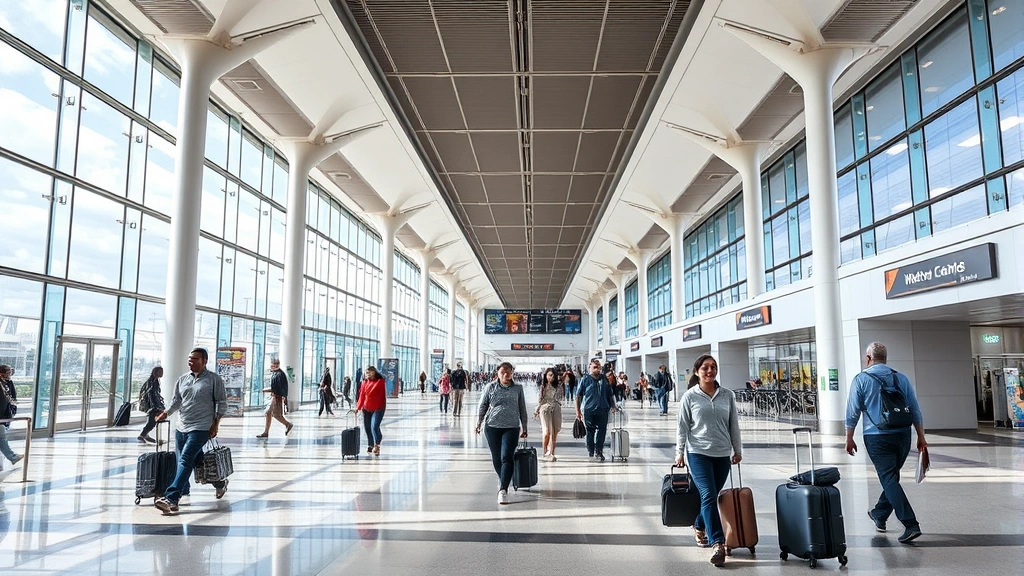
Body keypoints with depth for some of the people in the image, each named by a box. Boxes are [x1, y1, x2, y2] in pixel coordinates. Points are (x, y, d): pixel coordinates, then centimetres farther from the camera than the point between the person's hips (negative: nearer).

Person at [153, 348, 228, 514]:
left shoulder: (214, 379, -4)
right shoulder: (183, 379, 12)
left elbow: (222, 403, -2)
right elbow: (176, 400, 15)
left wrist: (216, 424, -7)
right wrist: (166, 413, -2)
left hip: (201, 428, -7)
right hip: (181, 427, 7)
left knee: (185, 460, -15)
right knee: (196, 460, 11)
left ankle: (171, 498, -19)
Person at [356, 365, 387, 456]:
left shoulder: (380, 381, -6)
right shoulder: (364, 382, 7)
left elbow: (383, 395, -6)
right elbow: (362, 395, 7)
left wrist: (383, 406, -11)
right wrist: (358, 407, 1)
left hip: (378, 409, -5)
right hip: (366, 409, 5)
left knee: (374, 426, -17)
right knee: (367, 428, 9)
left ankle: (377, 445, -9)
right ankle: (370, 445, 24)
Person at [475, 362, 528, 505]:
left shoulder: (518, 388, 8)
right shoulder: (491, 387, 5)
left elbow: (522, 409, 13)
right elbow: (483, 406, 10)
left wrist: (524, 427, 14)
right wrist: (479, 423, 4)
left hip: (511, 428, -1)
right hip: (492, 427, 1)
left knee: (506, 457, -14)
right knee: (496, 458, 9)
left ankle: (503, 489, -14)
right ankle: (502, 480, 33)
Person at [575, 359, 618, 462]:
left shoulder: (604, 379, 10)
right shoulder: (585, 379, 0)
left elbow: (610, 395, 18)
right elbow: (578, 396, 1)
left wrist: (613, 406, 10)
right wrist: (578, 411, -2)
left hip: (603, 410, 2)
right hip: (589, 410, -2)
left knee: (602, 431, -2)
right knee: (590, 431, 8)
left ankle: (598, 452, 6)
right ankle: (590, 451, 23)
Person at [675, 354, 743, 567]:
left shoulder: (727, 395, 4)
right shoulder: (690, 396, -3)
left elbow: (734, 424, 9)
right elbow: (682, 426, -1)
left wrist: (737, 450, 11)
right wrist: (679, 452, -2)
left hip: (722, 454, 3)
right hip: (698, 453, -3)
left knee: (711, 497, 11)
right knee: (708, 496, -11)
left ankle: (699, 527, 36)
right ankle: (718, 544, -9)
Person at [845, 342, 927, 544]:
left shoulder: (861, 379, -3)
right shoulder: (901, 378, 8)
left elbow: (852, 413, -3)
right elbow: (915, 410, 8)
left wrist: (849, 439, 5)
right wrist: (921, 437, 14)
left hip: (877, 438, -5)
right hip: (902, 435, 5)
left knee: (889, 480, -4)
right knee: (890, 478, 18)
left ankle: (911, 525, -13)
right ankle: (879, 515, 34)